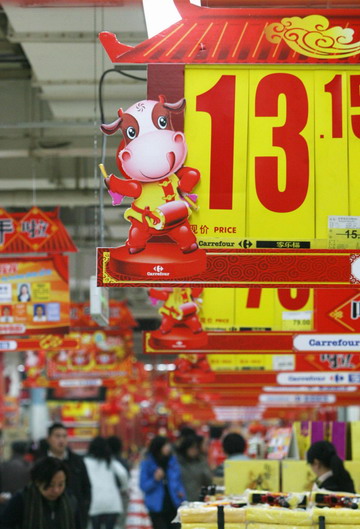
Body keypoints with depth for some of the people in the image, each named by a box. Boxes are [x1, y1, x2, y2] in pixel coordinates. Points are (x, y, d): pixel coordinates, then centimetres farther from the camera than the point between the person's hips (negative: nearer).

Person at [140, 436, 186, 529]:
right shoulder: (147, 464, -4)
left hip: (173, 504, 4)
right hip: (157, 506, -4)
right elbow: (143, 486, -5)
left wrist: (181, 492, 0)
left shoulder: (172, 460, 7)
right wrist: (155, 479, -22)